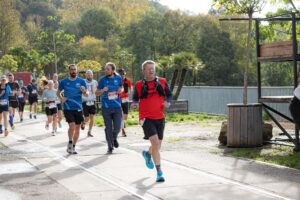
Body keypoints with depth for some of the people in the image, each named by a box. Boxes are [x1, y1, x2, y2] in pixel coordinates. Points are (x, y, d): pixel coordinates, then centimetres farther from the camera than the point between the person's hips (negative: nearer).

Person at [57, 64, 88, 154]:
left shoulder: (81, 81, 4)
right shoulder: (64, 82, 4)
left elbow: (87, 95, -1)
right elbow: (58, 92, 16)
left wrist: (84, 91, -23)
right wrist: (61, 99, -3)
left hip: (78, 108, 2)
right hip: (68, 108, -2)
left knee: (77, 128, 5)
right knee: (72, 125, -19)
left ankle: (73, 147, 19)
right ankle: (70, 143, 2)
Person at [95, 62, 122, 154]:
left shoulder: (118, 78, 4)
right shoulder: (102, 80, -2)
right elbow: (97, 93, 4)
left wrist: (120, 90, -3)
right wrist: (103, 90, -17)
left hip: (117, 106, 1)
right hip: (106, 107, -1)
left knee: (117, 127, -5)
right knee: (108, 128, -1)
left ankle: (114, 138, 30)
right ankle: (110, 147, 14)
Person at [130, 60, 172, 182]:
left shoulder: (162, 82, 6)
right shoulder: (139, 85, 2)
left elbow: (169, 95, 14)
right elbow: (135, 98, 14)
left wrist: (168, 102, -7)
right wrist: (134, 104, -8)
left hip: (160, 118, 4)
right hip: (146, 118, -4)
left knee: (158, 146, 14)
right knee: (155, 142, -20)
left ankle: (147, 154, 50)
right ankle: (159, 172, -14)